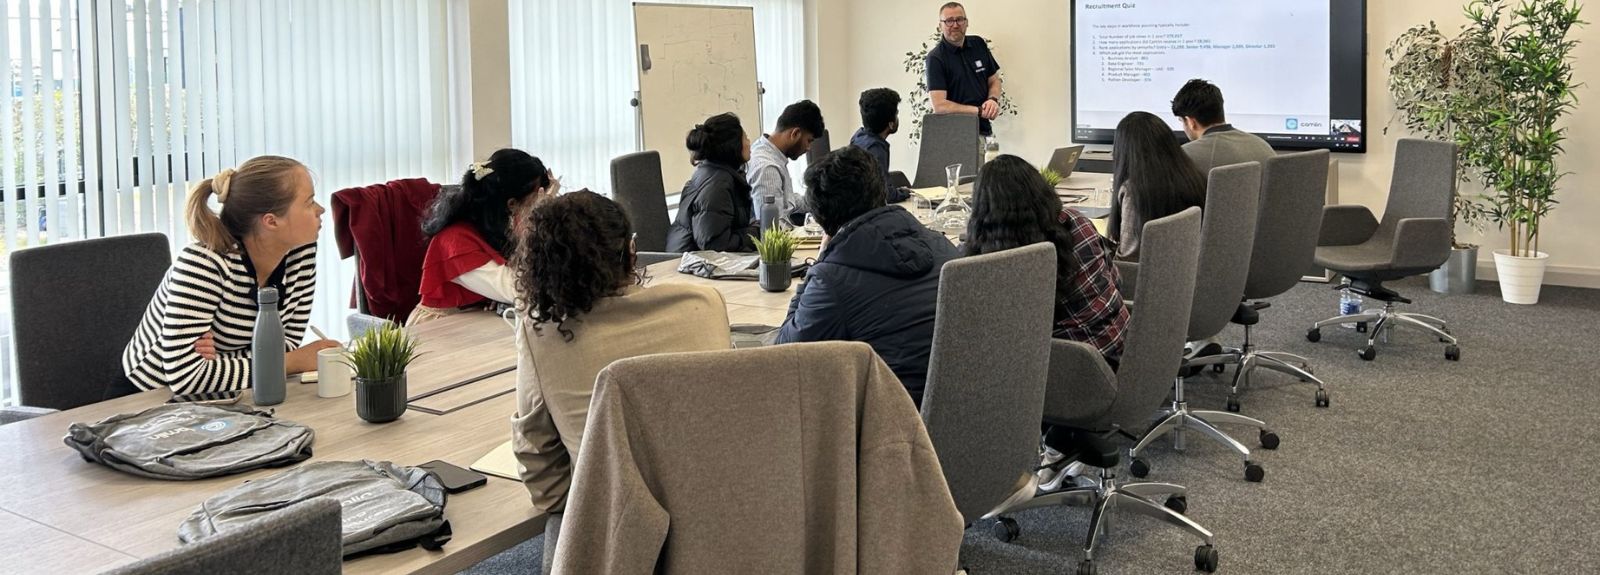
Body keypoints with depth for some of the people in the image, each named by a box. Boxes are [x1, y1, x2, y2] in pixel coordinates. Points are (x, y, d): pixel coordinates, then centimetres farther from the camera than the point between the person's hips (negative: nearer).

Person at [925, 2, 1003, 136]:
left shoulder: (979, 44, 10)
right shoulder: (935, 58, -7)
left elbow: (994, 80, 20)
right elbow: (939, 106, -14)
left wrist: (993, 100, -3)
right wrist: (979, 111, -13)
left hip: (984, 129, 5)